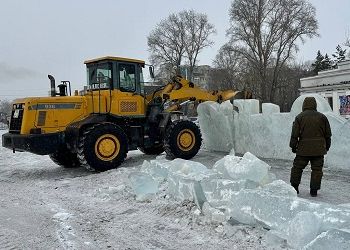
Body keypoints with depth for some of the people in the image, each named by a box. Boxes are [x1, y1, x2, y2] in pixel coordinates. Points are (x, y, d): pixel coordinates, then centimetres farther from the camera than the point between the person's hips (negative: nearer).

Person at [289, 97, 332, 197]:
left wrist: (293, 146, 5)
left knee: (297, 167, 11)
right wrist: (327, 146, 20)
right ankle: (314, 190, 8)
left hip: (303, 149, -1)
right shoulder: (322, 117, 5)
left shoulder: (299, 117, -2)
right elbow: (328, 134, 10)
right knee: (317, 169, 7)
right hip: (319, 149, 2)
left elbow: (294, 134, -4)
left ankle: (294, 187, 16)